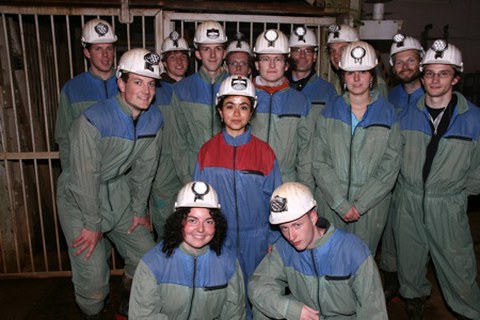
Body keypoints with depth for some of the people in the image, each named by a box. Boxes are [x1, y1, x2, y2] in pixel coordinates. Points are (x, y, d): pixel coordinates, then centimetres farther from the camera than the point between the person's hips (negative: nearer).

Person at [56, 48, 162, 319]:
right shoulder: (93, 120, -27)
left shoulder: (154, 120, -9)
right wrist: (92, 224, -14)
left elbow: (145, 168, 0)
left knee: (147, 258, 6)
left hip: (119, 194, 5)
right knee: (93, 276, -6)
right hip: (81, 199, -5)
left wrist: (139, 210, 5)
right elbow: (85, 176, -22)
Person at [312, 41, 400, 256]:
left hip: (371, 205, 0)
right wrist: (341, 203, -11)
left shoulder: (387, 113, 1)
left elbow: (390, 167, -4)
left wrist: (360, 204, -11)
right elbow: (319, 162, -3)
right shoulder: (329, 113, 3)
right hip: (330, 203, 1)